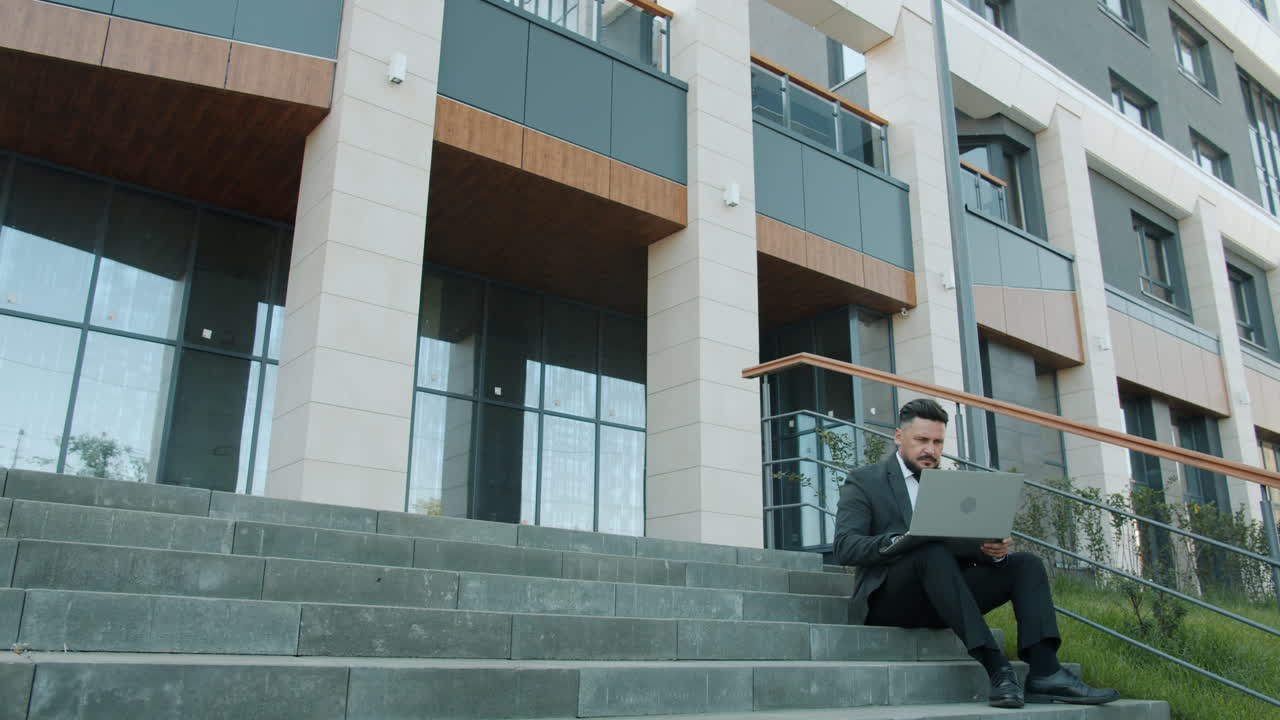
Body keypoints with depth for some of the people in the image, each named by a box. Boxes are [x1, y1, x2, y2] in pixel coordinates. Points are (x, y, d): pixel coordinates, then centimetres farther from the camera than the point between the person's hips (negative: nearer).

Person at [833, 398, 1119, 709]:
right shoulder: (864, 482, 3)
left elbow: (968, 549, 10)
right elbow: (844, 547, -11)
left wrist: (994, 550, -14)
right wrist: (898, 542, -29)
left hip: (942, 598, 6)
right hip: (888, 598, -6)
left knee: (1026, 564, -9)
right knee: (934, 552, -34)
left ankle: (1044, 672, -26)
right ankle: (998, 669, -36)